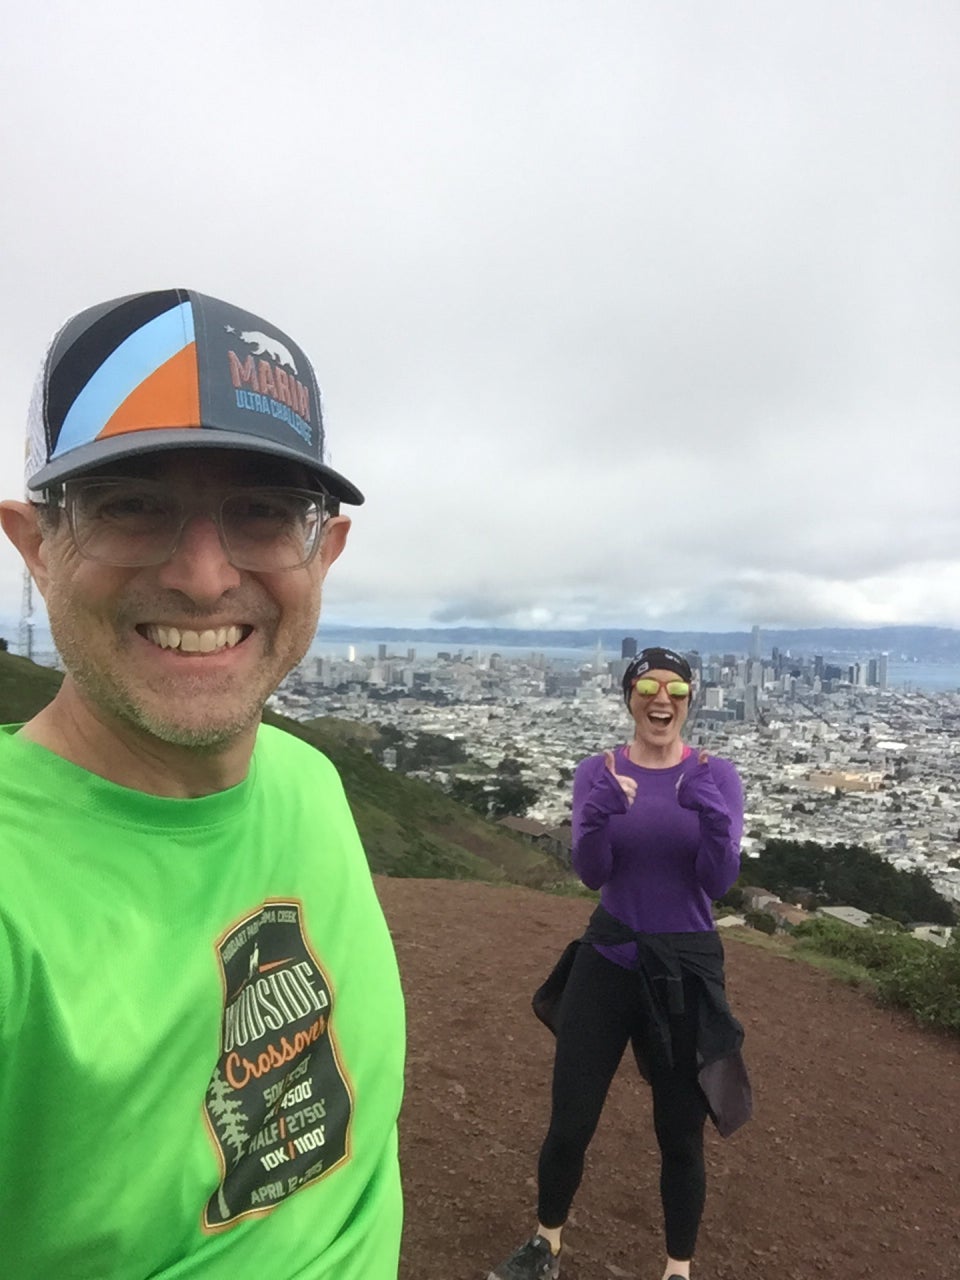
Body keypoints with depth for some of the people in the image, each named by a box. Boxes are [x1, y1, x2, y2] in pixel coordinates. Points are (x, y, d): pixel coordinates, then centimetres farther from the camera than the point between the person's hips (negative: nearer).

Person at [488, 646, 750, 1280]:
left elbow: (720, 881, -14)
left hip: (687, 969, 0)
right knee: (569, 1126, 9)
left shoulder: (717, 775, -6)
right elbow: (590, 872, -14)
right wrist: (602, 814, -35)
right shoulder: (598, 772, -4)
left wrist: (708, 812, -33)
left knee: (680, 1136, 12)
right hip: (606, 963, 1)